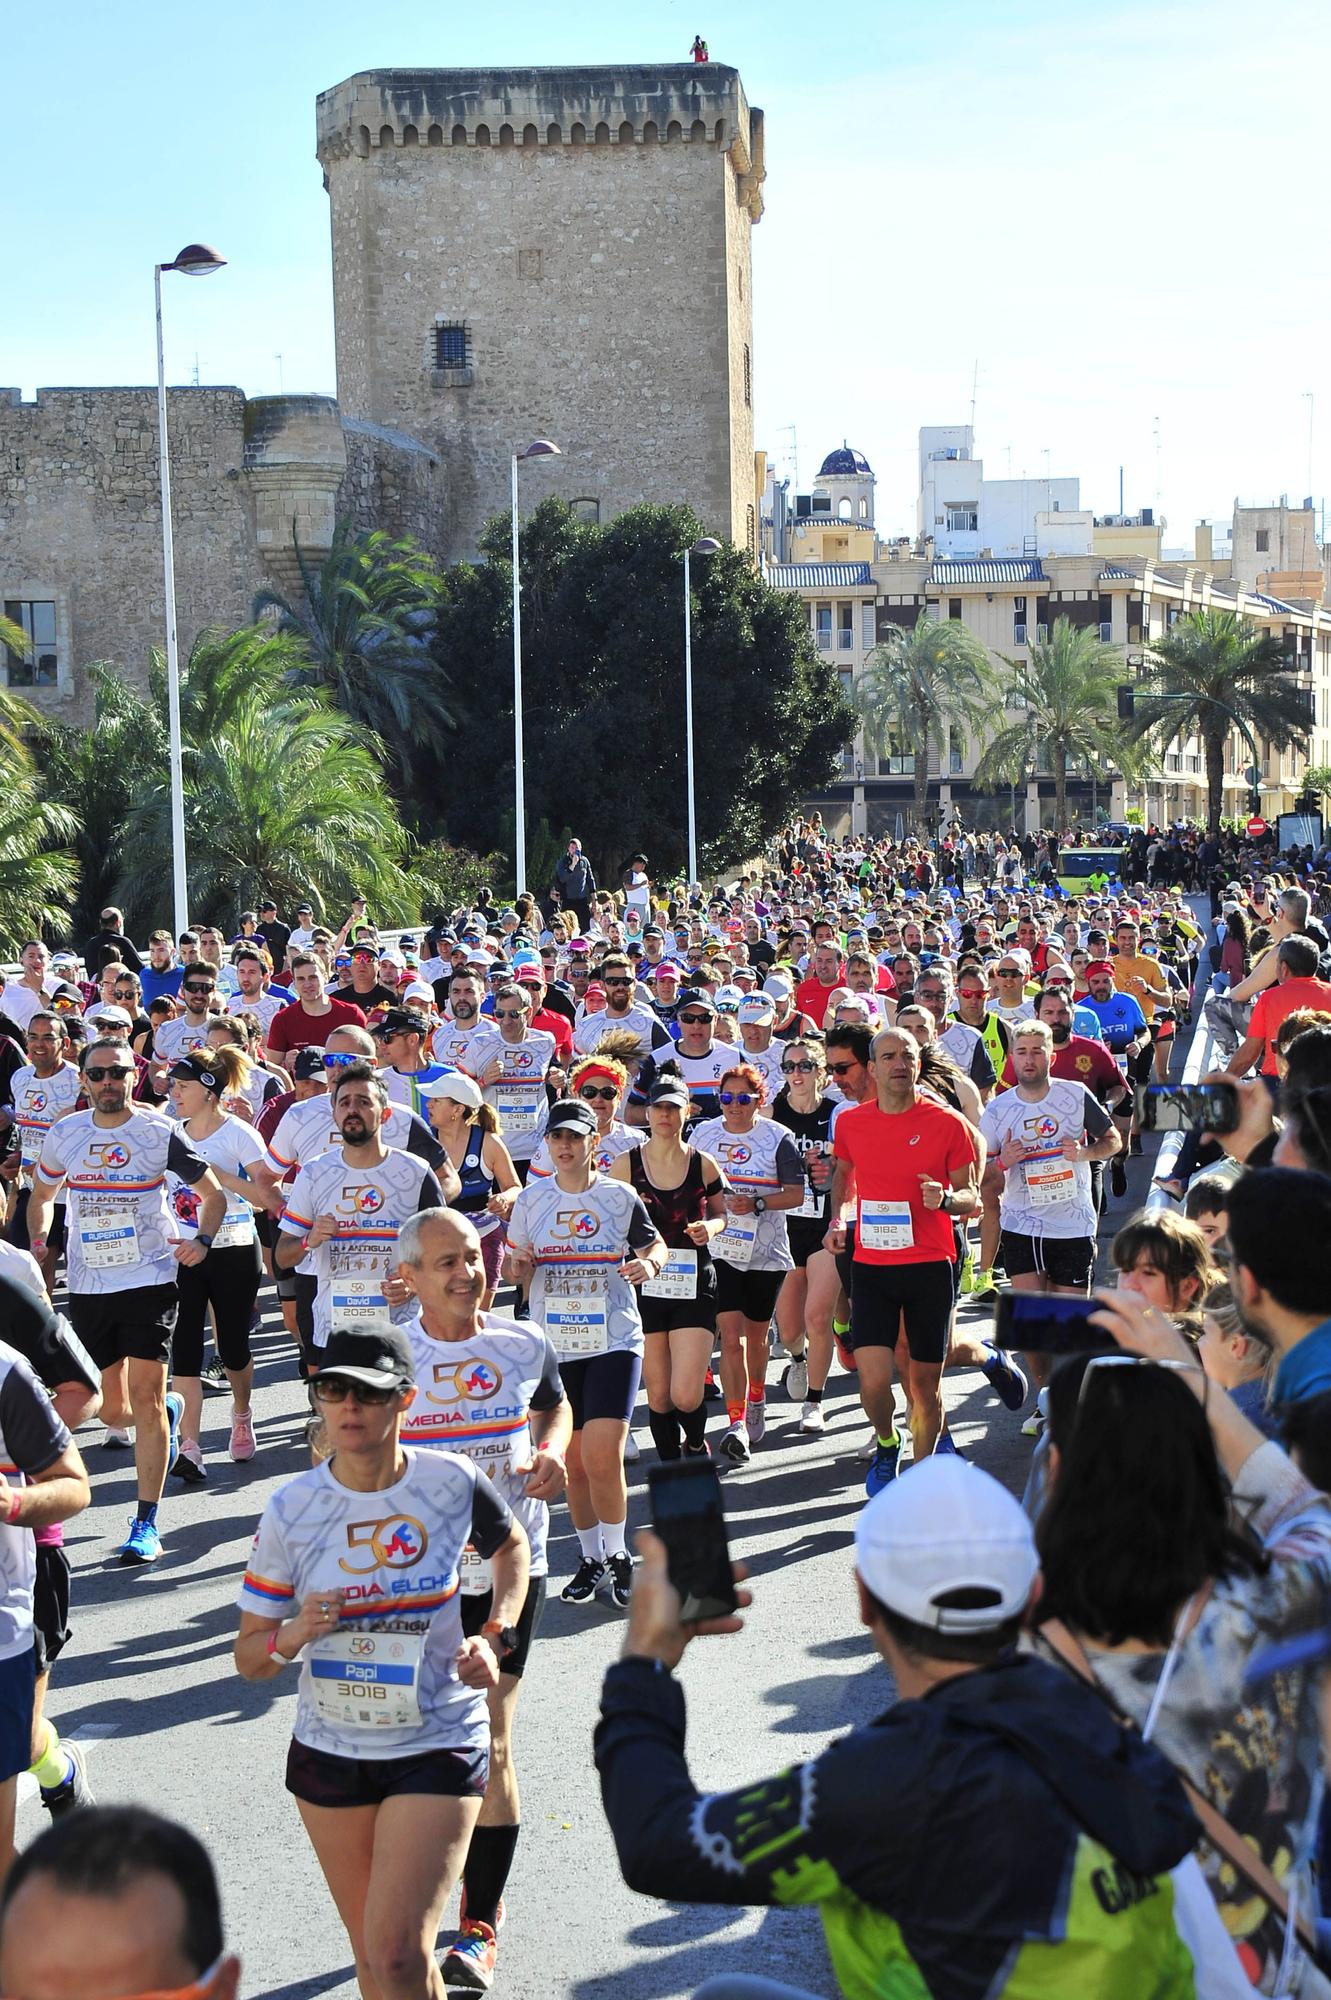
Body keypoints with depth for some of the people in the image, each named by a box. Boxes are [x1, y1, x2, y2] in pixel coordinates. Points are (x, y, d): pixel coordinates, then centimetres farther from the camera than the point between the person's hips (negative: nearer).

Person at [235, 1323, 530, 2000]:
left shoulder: (452, 1482, -10)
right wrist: (292, 1637, -23)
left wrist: (495, 1637, -1)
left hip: (438, 1747, -2)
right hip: (329, 1753, 2)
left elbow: (512, 1547, 14)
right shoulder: (292, 1508, -9)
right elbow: (249, 1656, -1)